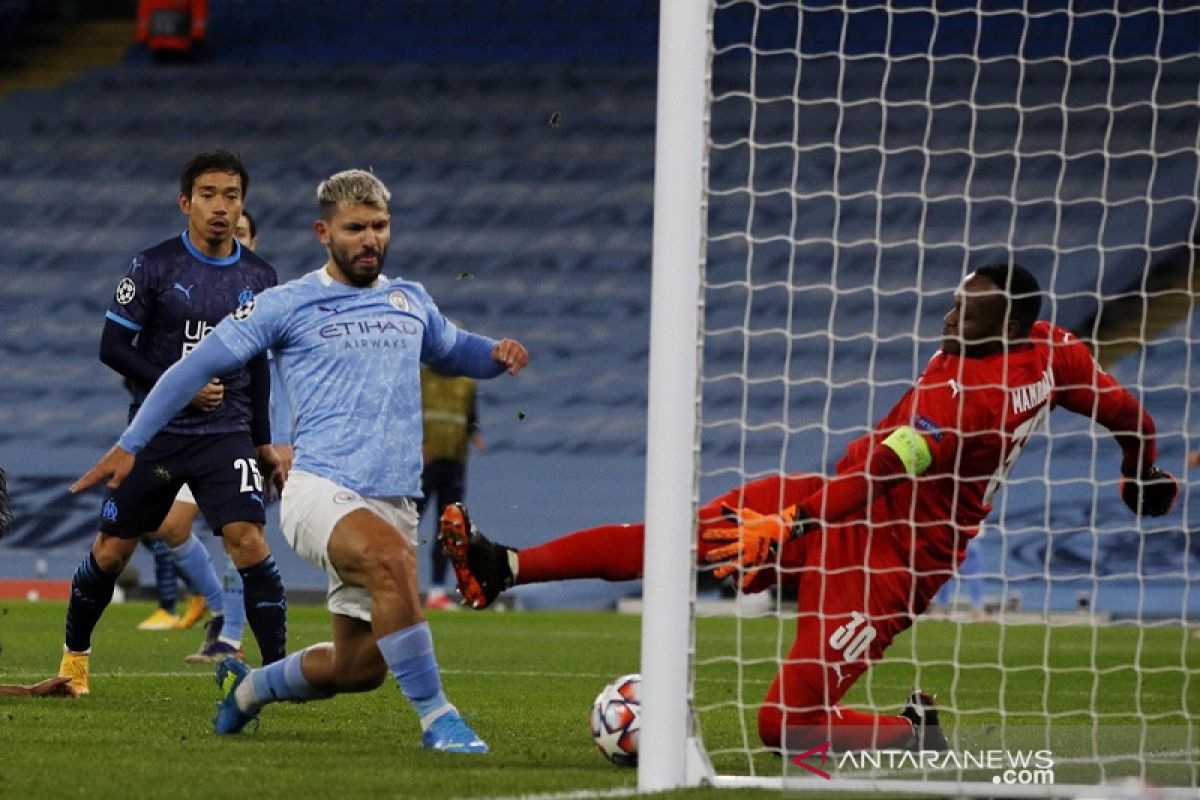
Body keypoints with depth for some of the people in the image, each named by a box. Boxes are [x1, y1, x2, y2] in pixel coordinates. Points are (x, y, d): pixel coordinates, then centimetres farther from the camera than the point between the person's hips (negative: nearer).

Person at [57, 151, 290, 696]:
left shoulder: (258, 278, 6)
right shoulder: (154, 266, -5)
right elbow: (113, 347, -6)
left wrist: (263, 442, 14)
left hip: (226, 436, 1)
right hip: (155, 433, -1)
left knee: (248, 542, -17)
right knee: (112, 549, 6)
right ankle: (74, 656, 28)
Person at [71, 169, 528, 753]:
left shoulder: (410, 301, 17)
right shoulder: (287, 305, 3)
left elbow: (451, 350, 37)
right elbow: (199, 365, 8)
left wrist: (496, 354, 13)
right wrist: (130, 444, 5)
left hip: (393, 504, 6)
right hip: (320, 490, -6)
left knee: (358, 669, 5)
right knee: (391, 557, -37)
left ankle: (250, 687, 35)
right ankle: (436, 718, -32)